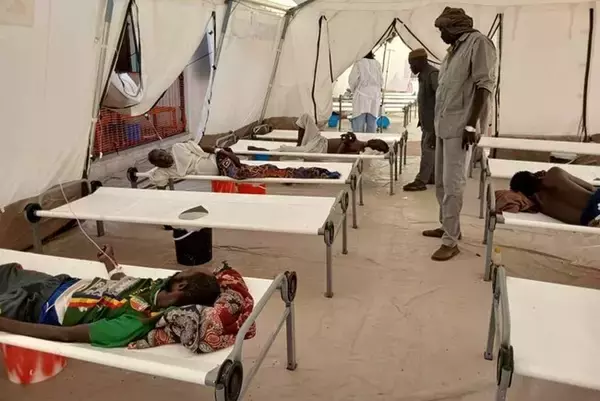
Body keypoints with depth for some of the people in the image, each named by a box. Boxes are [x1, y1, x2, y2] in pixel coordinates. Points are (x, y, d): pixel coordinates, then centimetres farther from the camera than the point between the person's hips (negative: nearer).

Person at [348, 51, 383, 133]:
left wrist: (353, 90, 12)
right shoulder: (377, 64, 6)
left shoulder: (359, 63, -7)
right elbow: (381, 81, 10)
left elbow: (353, 80, -6)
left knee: (358, 123, -3)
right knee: (372, 122, 6)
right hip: (375, 96, 4)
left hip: (362, 95, -4)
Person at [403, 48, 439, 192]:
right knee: (428, 148, 14)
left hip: (434, 121, -10)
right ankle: (432, 177, 23)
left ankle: (421, 181, -6)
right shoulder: (423, 75, 14)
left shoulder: (432, 74, -16)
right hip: (427, 121, 10)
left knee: (428, 149, -8)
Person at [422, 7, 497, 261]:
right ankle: (448, 227, 26)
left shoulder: (478, 42, -7)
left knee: (452, 183, -9)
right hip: (443, 126, 9)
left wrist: (471, 125, -20)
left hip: (459, 127, -9)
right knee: (441, 181, 14)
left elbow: (484, 85, -14)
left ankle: (451, 241, -4)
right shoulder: (455, 49, 19)